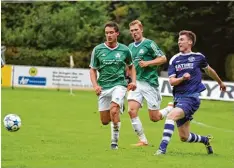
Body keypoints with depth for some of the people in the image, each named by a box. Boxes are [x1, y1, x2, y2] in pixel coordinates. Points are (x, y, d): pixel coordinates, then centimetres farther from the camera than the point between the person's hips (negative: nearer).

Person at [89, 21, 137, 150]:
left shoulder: (124, 50, 3)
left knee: (114, 111, -26)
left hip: (119, 85, -2)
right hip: (103, 87, 2)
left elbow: (131, 66, 19)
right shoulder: (98, 50, 1)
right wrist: (95, 85, -8)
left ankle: (114, 141, -12)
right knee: (105, 121, 4)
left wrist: (133, 81, 3)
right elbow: (93, 70, 7)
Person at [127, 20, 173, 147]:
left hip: (150, 83, -6)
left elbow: (163, 58, -7)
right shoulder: (130, 47, 14)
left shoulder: (149, 44, -6)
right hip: (136, 83, 6)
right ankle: (143, 140, -5)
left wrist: (147, 63, -18)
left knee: (154, 117, -2)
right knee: (132, 110, -15)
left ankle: (171, 109, 30)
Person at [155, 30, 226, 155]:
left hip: (191, 97, -4)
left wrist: (220, 82, 40)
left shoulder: (198, 57, 4)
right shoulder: (174, 60, 9)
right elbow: (171, 81, 2)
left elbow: (209, 70, 24)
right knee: (184, 137, 7)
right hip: (178, 97, 4)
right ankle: (206, 140, 37)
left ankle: (162, 148, -34)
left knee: (171, 116, -31)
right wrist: (182, 78, -20)